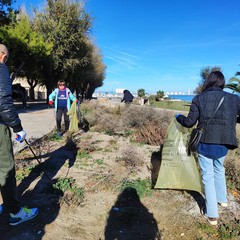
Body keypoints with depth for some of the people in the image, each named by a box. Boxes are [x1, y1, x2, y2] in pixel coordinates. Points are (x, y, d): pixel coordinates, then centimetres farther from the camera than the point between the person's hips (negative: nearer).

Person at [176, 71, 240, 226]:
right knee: (219, 170, 29)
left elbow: (190, 122, -6)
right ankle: (222, 199, 45)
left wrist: (179, 117, 14)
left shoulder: (199, 98, -7)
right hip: (224, 144, 3)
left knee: (208, 176, 10)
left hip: (205, 143, -3)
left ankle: (212, 215, 17)